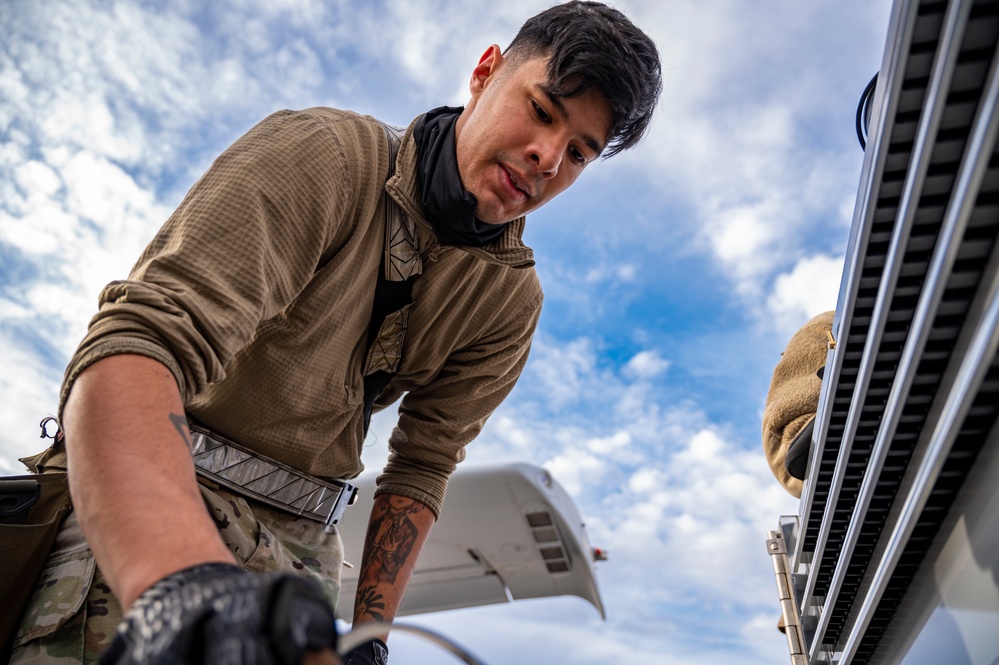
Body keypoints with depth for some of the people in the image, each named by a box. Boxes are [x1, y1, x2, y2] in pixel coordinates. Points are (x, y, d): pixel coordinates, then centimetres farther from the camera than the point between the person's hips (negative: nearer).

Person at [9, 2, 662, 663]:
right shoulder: (322, 155, -17)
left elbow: (423, 465, 1)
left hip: (295, 543, 4)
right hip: (138, 505, -3)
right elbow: (138, 346, -29)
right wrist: (185, 581, -45)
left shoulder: (512, 300, -1)